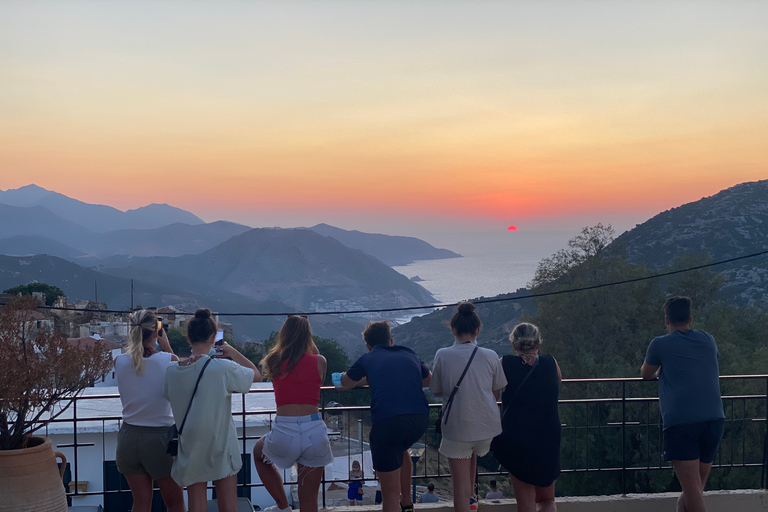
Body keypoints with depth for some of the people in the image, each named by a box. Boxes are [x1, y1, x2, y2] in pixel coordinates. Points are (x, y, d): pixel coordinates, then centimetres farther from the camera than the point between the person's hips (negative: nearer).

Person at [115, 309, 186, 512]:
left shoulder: (120, 361, -6)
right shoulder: (167, 359, -13)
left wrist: (136, 341, 11)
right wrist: (167, 347, 10)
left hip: (129, 436, 3)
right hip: (159, 437, -3)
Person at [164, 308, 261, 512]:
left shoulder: (172, 371, -6)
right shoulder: (223, 367, -16)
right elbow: (257, 375, -2)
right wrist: (232, 352, 4)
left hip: (190, 450, 3)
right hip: (221, 448, -3)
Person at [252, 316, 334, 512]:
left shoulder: (273, 361, 5)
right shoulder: (319, 362, 3)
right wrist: (309, 340, 27)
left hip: (284, 431, 0)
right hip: (314, 431, 0)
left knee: (259, 452, 35)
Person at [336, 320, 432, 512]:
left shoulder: (367, 359, 16)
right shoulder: (410, 355, 23)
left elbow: (345, 383, 35)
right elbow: (428, 380, 42)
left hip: (387, 422, -4)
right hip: (420, 420, 4)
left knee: (390, 493, 4)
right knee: (400, 449, 38)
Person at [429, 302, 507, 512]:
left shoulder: (443, 355, -8)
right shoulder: (490, 356, -5)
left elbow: (437, 391, 3)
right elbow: (496, 393, 7)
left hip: (457, 426, -3)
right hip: (487, 424, 3)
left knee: (460, 487, 5)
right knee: (472, 453, 35)